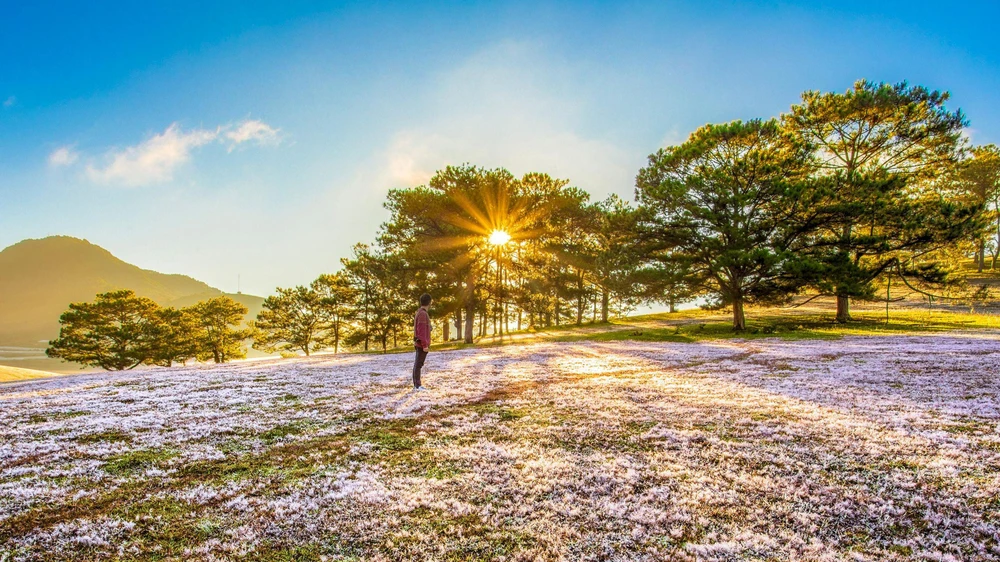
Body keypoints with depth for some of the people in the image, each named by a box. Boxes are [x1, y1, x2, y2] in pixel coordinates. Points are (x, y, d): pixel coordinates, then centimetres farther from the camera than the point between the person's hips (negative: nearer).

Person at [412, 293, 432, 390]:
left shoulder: (419, 312, 14)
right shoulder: (423, 314, -17)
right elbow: (422, 330, -20)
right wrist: (425, 345, -20)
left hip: (418, 343, 10)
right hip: (422, 344, -10)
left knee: (417, 364, 11)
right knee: (418, 364, -7)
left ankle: (416, 384, 15)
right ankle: (417, 385, -5)